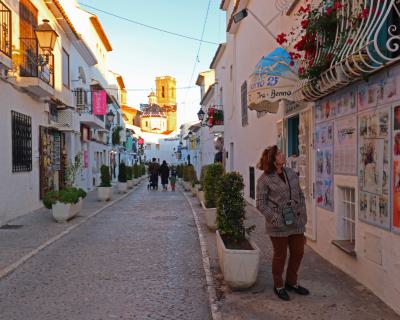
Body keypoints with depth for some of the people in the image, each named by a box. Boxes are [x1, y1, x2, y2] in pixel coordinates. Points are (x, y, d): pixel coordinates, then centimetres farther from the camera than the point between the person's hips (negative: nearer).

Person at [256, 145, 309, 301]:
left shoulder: (291, 173, 8)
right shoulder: (264, 179, -10)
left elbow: (300, 195, 14)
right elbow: (261, 204, -9)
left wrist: (303, 215, 7)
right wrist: (275, 218, -17)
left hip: (296, 222, 6)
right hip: (278, 225, -6)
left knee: (298, 252, 14)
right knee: (280, 255, 7)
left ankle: (291, 282, 35)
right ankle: (278, 286, 27)